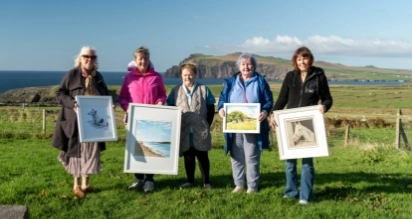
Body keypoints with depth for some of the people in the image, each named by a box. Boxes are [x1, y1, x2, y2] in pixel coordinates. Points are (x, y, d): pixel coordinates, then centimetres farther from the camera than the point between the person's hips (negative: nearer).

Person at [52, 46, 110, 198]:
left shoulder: (98, 77, 10)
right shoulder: (72, 74, -4)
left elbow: (105, 96, 19)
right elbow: (59, 94, -4)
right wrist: (72, 104, -20)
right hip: (76, 121, -4)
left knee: (92, 151, 6)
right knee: (77, 151, 3)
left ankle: (85, 184, 18)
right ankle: (76, 185, 16)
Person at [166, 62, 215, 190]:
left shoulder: (203, 89, 2)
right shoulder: (176, 91, 6)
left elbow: (211, 109, 5)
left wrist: (207, 125, -2)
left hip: (201, 131, -2)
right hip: (184, 131, 2)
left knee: (202, 156, 3)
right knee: (188, 156, 11)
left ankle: (206, 182, 13)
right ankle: (190, 181, 23)